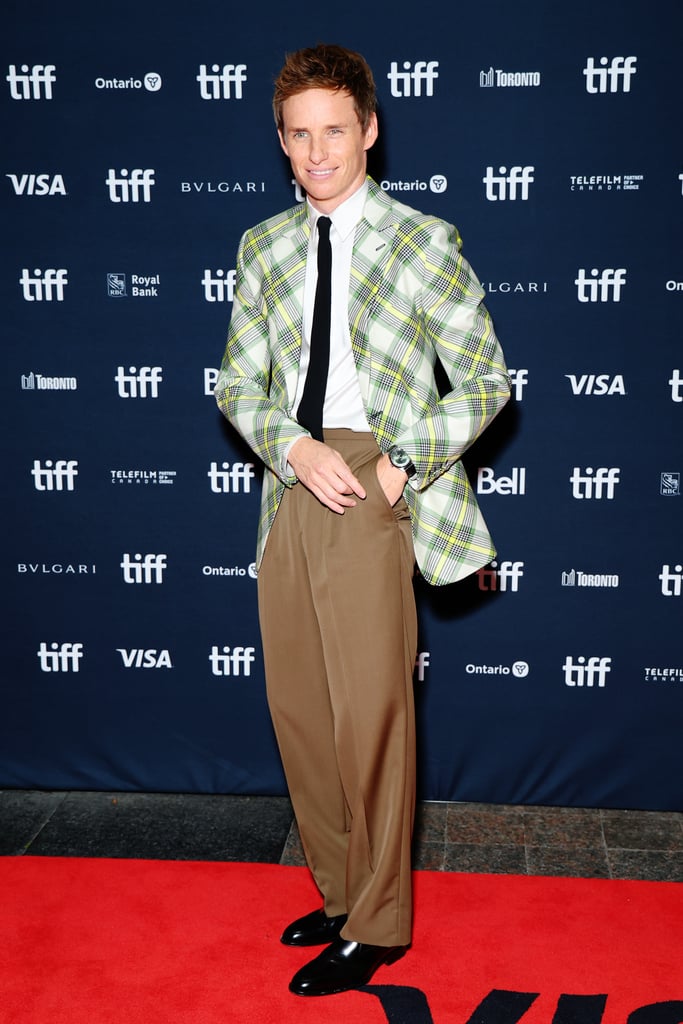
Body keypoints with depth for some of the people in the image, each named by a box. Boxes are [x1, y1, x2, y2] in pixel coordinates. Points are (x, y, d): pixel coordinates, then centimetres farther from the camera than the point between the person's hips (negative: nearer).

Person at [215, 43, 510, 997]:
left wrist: (404, 463, -11)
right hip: (292, 486, 5)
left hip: (372, 487, -5)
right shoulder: (263, 247, 14)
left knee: (371, 709, -2)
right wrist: (294, 448, -7)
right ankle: (340, 892, 31)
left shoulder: (424, 240, 1)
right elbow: (238, 382, 12)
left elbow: (485, 381, 1)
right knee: (296, 705, 11)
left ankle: (375, 927, 18)